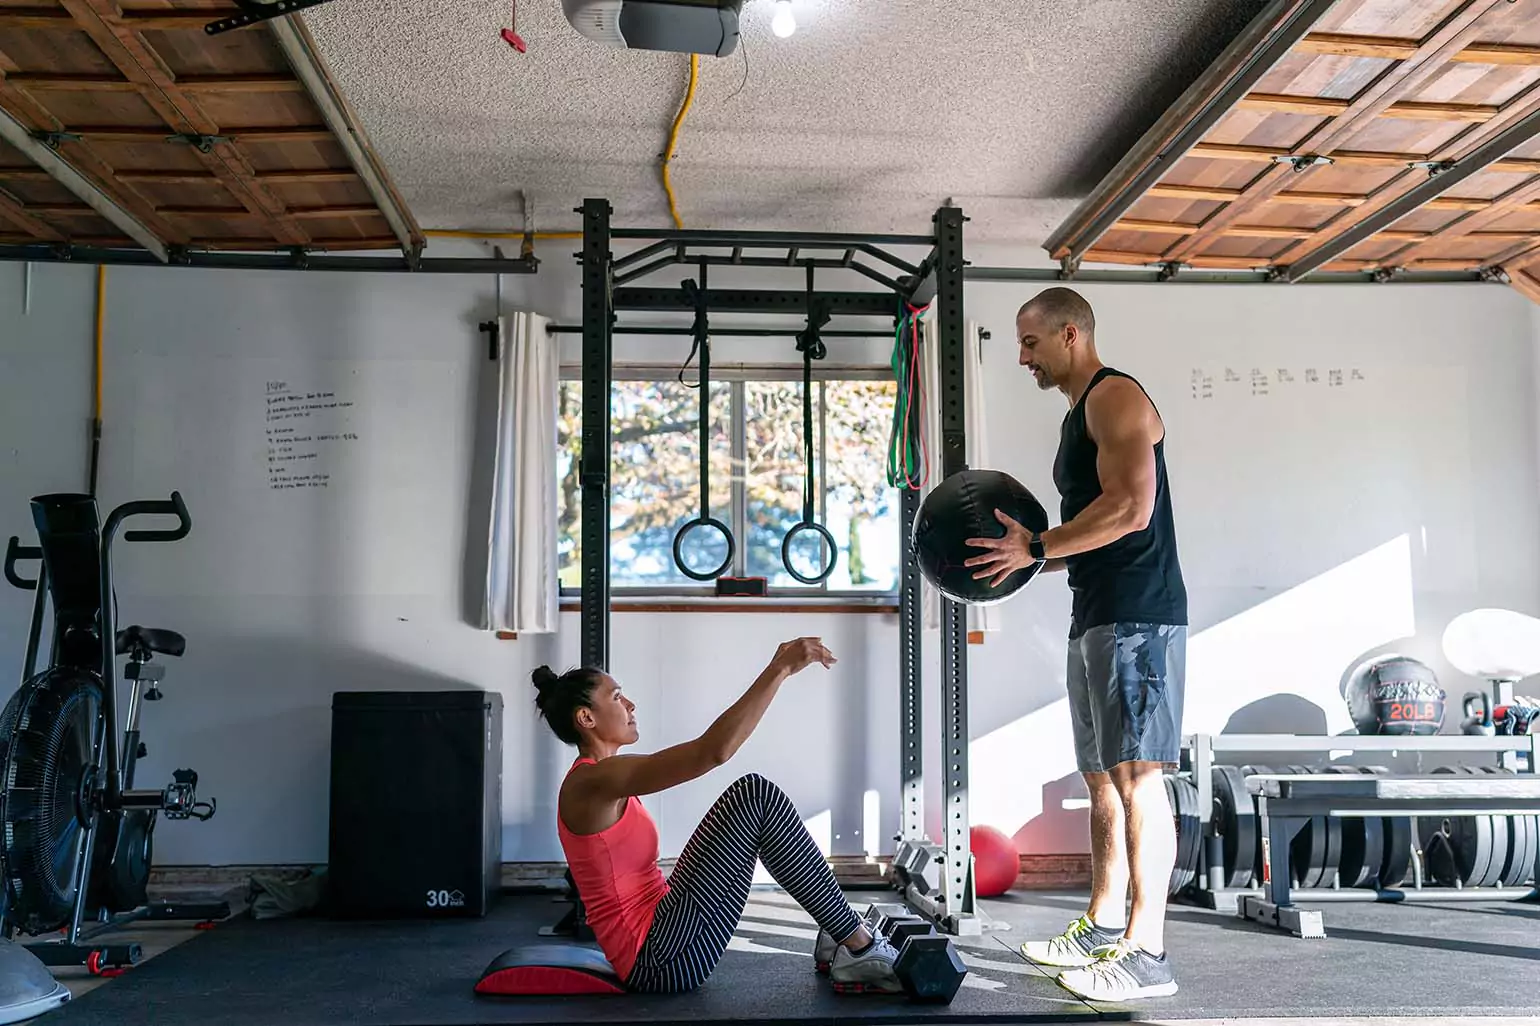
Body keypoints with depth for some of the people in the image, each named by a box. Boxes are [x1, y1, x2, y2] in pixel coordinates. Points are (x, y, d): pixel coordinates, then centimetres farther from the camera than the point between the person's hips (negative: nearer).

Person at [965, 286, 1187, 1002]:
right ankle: (1101, 930, 23)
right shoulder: (1081, 415, 23)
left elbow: (1130, 509, -20)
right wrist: (1026, 560, 14)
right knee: (1103, 778, 13)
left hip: (1136, 616, -10)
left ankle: (1146, 953, -8)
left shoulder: (1115, 397, -7)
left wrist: (1035, 548, -16)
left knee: (1136, 775, -11)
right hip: (1097, 617, 11)